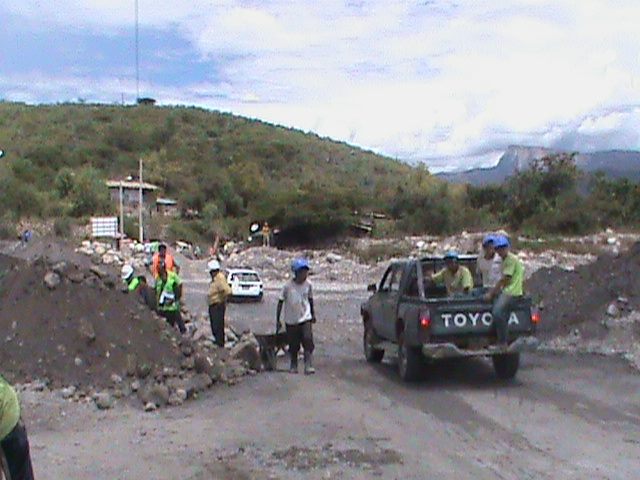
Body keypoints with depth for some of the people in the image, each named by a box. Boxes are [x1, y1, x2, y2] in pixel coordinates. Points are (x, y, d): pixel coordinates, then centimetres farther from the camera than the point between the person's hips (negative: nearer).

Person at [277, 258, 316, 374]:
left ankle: (308, 365, -13)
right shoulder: (288, 286, -12)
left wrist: (313, 314, 22)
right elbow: (281, 302, -4)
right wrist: (277, 319, -2)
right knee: (293, 345, 8)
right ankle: (293, 365, 28)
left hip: (305, 319, 1)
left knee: (308, 340, -16)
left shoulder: (308, 285, -4)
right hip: (291, 320, -1)